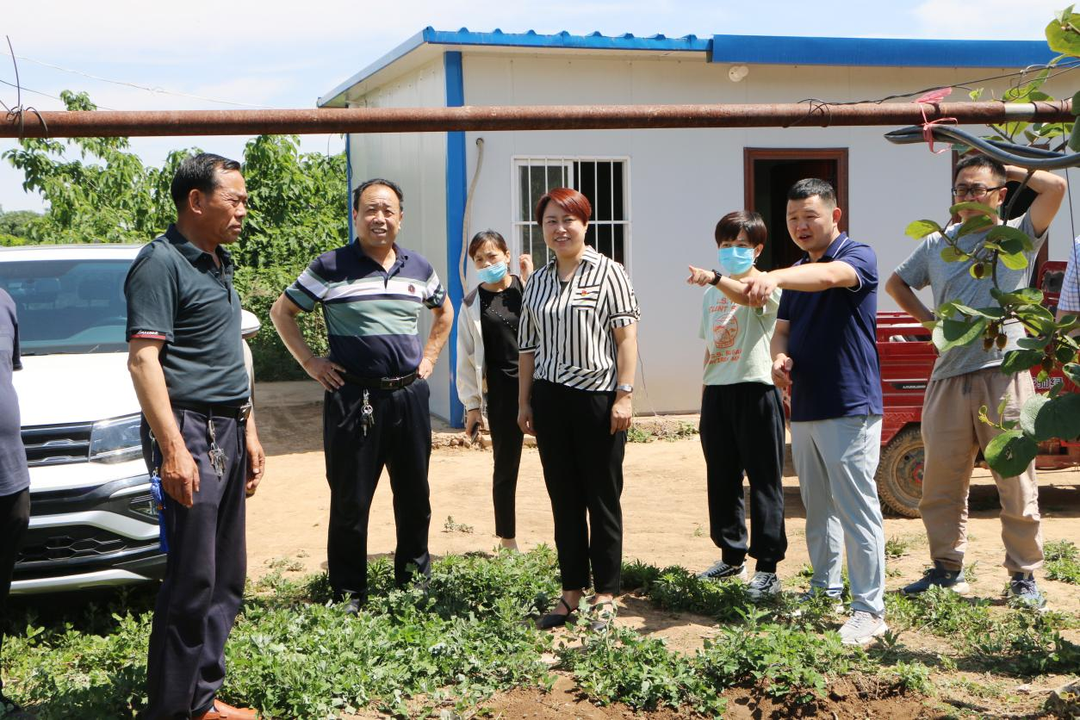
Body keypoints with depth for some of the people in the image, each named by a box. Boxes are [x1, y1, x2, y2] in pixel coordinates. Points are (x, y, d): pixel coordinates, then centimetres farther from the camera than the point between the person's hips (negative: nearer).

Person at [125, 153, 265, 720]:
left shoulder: (218, 263, 18)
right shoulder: (161, 263, -10)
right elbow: (143, 359, -18)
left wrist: (248, 430, 21)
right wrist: (173, 449, -23)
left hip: (228, 431, 9)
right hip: (191, 433, -9)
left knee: (227, 578, 11)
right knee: (191, 582, -6)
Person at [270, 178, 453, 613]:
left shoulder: (420, 269, 9)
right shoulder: (330, 268, -4)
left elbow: (444, 311, 27)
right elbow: (282, 311, 4)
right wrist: (309, 362, -2)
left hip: (409, 394, 4)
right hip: (353, 397, -4)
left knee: (414, 495, 12)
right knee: (350, 500, 1)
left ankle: (415, 576, 30)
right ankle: (348, 592, 13)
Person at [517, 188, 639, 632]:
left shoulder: (607, 272, -1)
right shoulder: (537, 282, 13)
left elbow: (626, 335, -6)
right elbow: (528, 347, 16)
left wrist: (624, 394, -12)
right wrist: (524, 401, 13)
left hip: (597, 397, -4)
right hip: (550, 399, 5)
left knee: (602, 499, 3)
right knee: (563, 499, 9)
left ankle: (605, 595, 13)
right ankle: (572, 591, 19)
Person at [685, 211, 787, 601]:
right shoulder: (711, 294, 17)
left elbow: (745, 295, -29)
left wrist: (714, 277, -46)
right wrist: (705, 389, 17)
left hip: (754, 388, -7)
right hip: (717, 391, 7)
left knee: (763, 480, -3)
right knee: (721, 480, 12)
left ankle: (767, 568, 1)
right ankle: (732, 556, 25)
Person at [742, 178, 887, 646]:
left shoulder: (857, 256, -8)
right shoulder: (797, 274, 16)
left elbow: (828, 276, -30)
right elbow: (783, 329, 16)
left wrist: (775, 277, -49)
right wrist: (780, 357, -9)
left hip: (850, 406, -8)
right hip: (804, 407, 8)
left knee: (856, 507, -7)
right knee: (817, 507, 15)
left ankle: (870, 608, -2)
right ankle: (826, 588, 27)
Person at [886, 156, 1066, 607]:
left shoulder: (1019, 236, 5)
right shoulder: (936, 244, 15)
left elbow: (1055, 187, -10)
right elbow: (896, 283, 28)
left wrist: (1007, 168, 4)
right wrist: (929, 320, 13)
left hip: (1005, 375, -4)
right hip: (948, 377, 4)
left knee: (1017, 484, 0)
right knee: (941, 481, 7)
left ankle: (1024, 576, 10)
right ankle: (948, 569, 19)